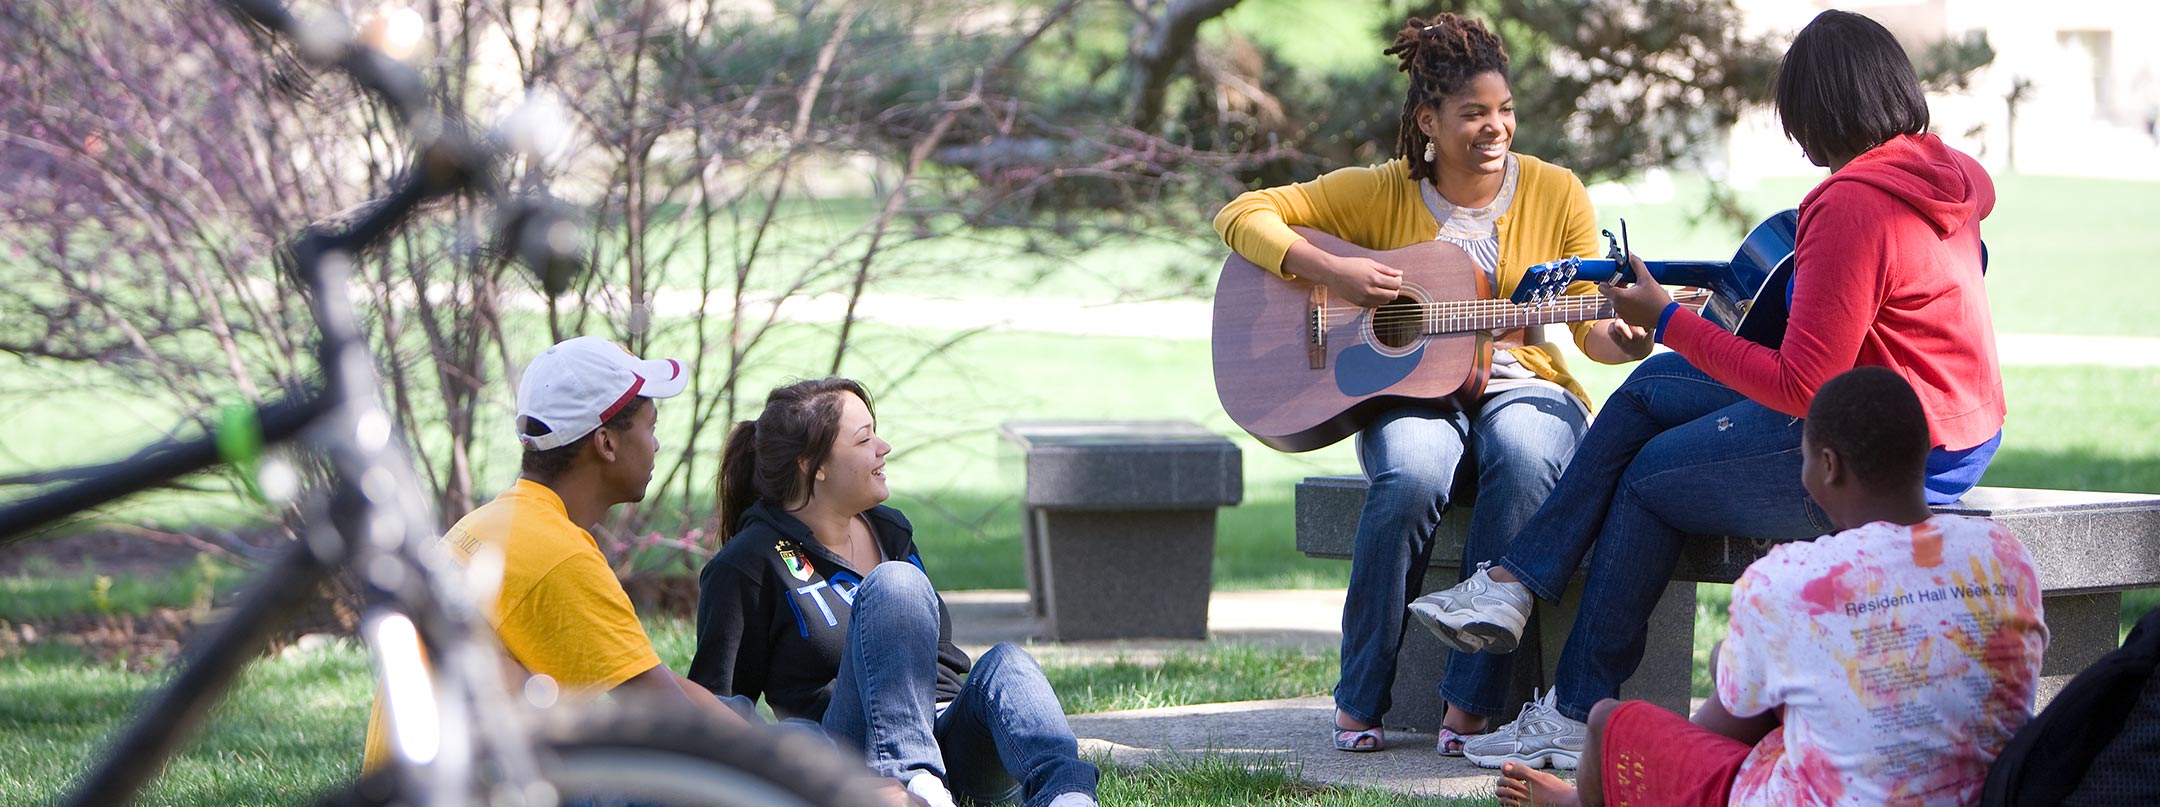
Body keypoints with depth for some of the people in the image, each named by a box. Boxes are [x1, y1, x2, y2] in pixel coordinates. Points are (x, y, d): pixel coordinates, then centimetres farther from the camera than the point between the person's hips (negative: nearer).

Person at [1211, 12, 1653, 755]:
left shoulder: (1555, 193, 5)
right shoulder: (1380, 194, 2)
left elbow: (1592, 325, 5)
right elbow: (1243, 216, -1)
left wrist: (1623, 339, -20)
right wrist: (1329, 272, -16)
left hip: (1522, 385, 1)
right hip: (1411, 390, -1)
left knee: (1525, 455, -37)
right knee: (1411, 477, -37)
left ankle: (1471, 702, -33)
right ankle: (1359, 702, -20)